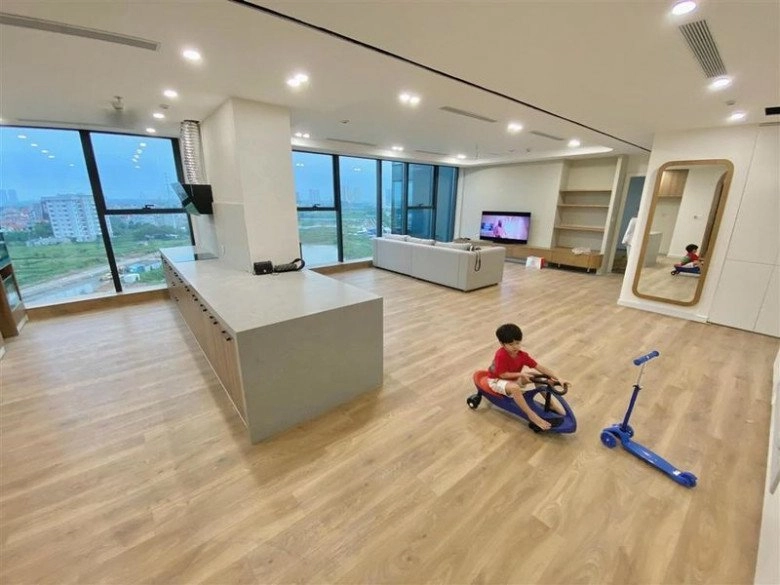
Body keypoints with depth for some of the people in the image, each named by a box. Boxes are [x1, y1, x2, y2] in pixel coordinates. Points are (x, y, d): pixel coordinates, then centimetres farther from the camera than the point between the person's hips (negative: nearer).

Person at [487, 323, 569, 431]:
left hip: (513, 378, 7)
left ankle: (551, 403, 8)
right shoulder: (501, 355, -31)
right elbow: (502, 374, -27)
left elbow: (540, 367, -14)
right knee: (515, 388, -37)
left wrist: (557, 378, -20)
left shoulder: (522, 355, -13)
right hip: (497, 380, -7)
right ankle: (531, 415, -22)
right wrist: (521, 374, -28)